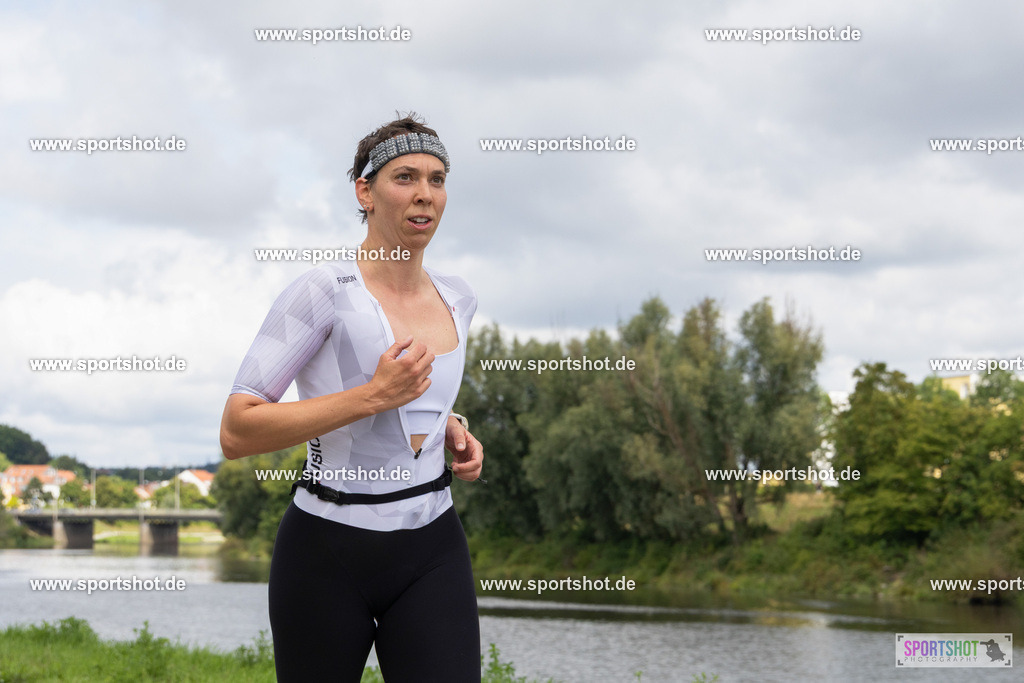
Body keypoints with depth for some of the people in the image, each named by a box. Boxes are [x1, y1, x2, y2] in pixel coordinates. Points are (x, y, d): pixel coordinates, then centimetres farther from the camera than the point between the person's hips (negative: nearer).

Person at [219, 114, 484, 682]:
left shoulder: (457, 298, 8)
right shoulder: (325, 290, -11)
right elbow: (236, 433, -18)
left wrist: (450, 427, 7)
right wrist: (374, 396, -22)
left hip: (433, 552, 4)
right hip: (328, 552, -4)